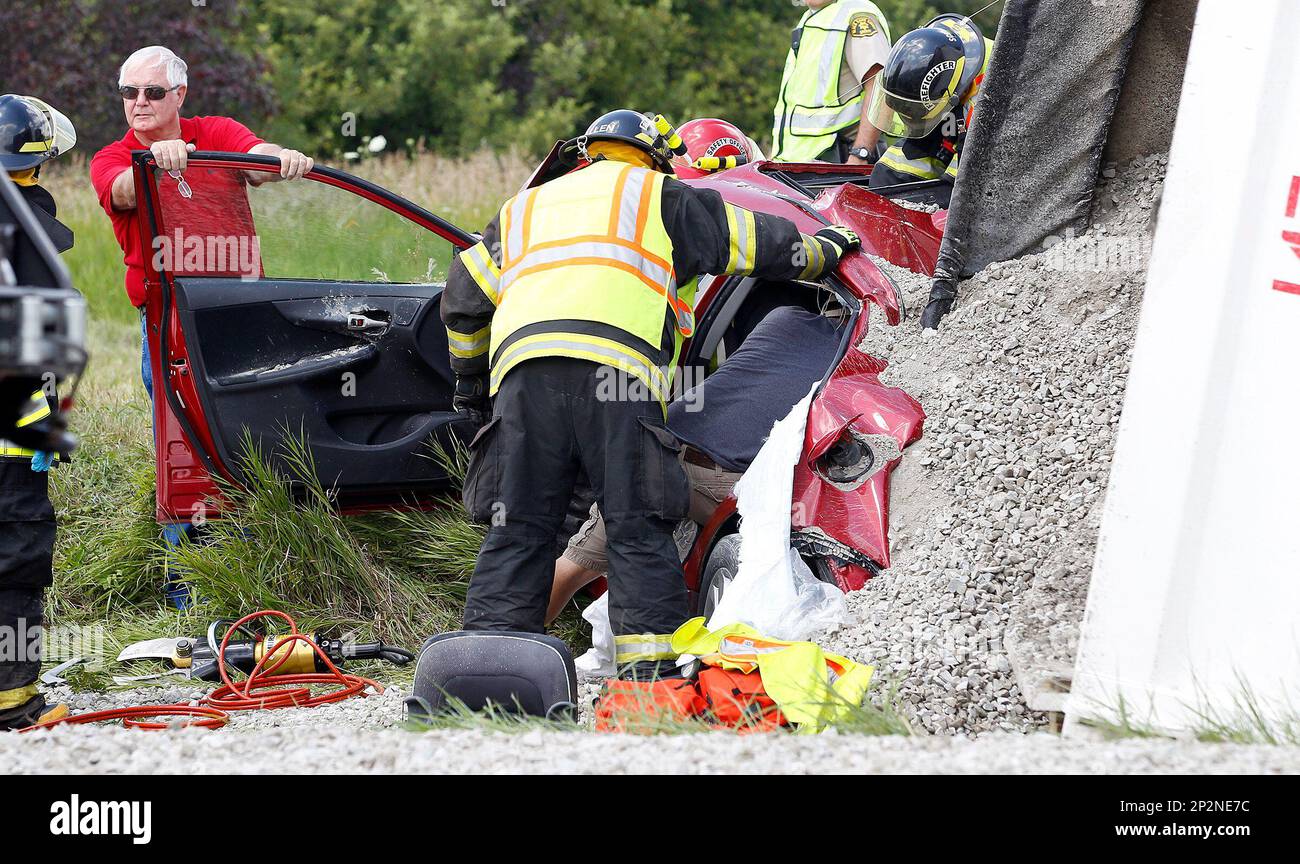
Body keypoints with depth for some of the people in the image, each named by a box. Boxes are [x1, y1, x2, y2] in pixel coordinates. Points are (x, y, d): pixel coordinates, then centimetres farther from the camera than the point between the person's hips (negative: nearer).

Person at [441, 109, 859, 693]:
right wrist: (823, 251, 42)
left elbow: (463, 299, 32)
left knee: (517, 532, 3)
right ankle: (650, 672, -8)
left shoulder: (524, 207, 35)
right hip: (615, 372, -3)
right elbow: (756, 240, 24)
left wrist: (469, 376, 45)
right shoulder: (659, 196, 24)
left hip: (521, 368, 3)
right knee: (638, 529, -1)